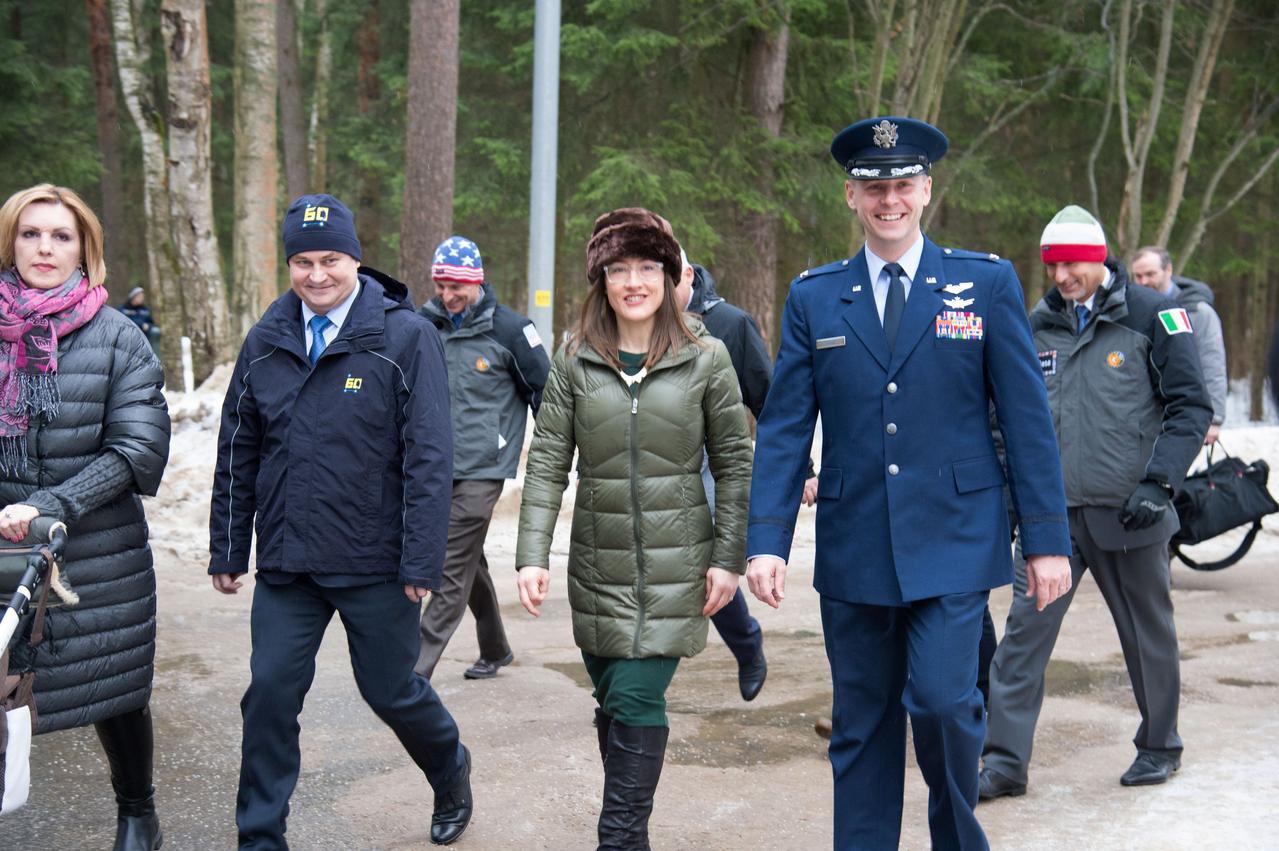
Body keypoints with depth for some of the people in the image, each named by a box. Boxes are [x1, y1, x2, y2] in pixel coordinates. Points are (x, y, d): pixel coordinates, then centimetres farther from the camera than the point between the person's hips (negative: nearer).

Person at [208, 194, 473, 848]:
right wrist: (226, 551, 9)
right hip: (286, 565, 3)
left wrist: (421, 562, -14)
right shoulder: (266, 341, 5)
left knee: (392, 690, 10)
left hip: (374, 566, -3)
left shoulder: (405, 336, -8)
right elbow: (237, 452, 11)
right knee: (270, 693, 2)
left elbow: (428, 457, -10)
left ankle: (451, 773, 41)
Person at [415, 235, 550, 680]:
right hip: (434, 468, 6)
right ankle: (495, 649, 35)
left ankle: (417, 670, -9)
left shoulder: (509, 329, -7)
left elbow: (546, 392, 1)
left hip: (480, 470, -5)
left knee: (452, 574, -8)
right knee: (470, 564, 18)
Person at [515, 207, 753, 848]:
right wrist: (532, 555, -9)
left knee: (636, 698, -10)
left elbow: (734, 463, 1)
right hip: (597, 567, 3)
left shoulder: (706, 358, -2)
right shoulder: (575, 360, 2)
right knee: (613, 704, 11)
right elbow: (547, 461, 0)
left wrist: (728, 557, -4)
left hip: (674, 568, -2)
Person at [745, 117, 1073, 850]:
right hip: (854, 549, 2)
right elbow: (784, 428, 4)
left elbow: (1027, 418, 1)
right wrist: (767, 540, -6)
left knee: (942, 699, -12)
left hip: (954, 542, -2)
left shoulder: (988, 282, 2)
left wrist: (1049, 540, -3)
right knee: (862, 727, 9)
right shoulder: (814, 297, 6)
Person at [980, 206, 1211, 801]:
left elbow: (1191, 407, -5)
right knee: (1025, 629, -4)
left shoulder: (1152, 316, -4)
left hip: (1128, 511, -3)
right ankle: (1005, 760, 2)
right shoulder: (1038, 327, 8)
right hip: (1054, 511, 3)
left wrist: (1159, 482, -15)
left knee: (1148, 633, 12)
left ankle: (1160, 747, 31)